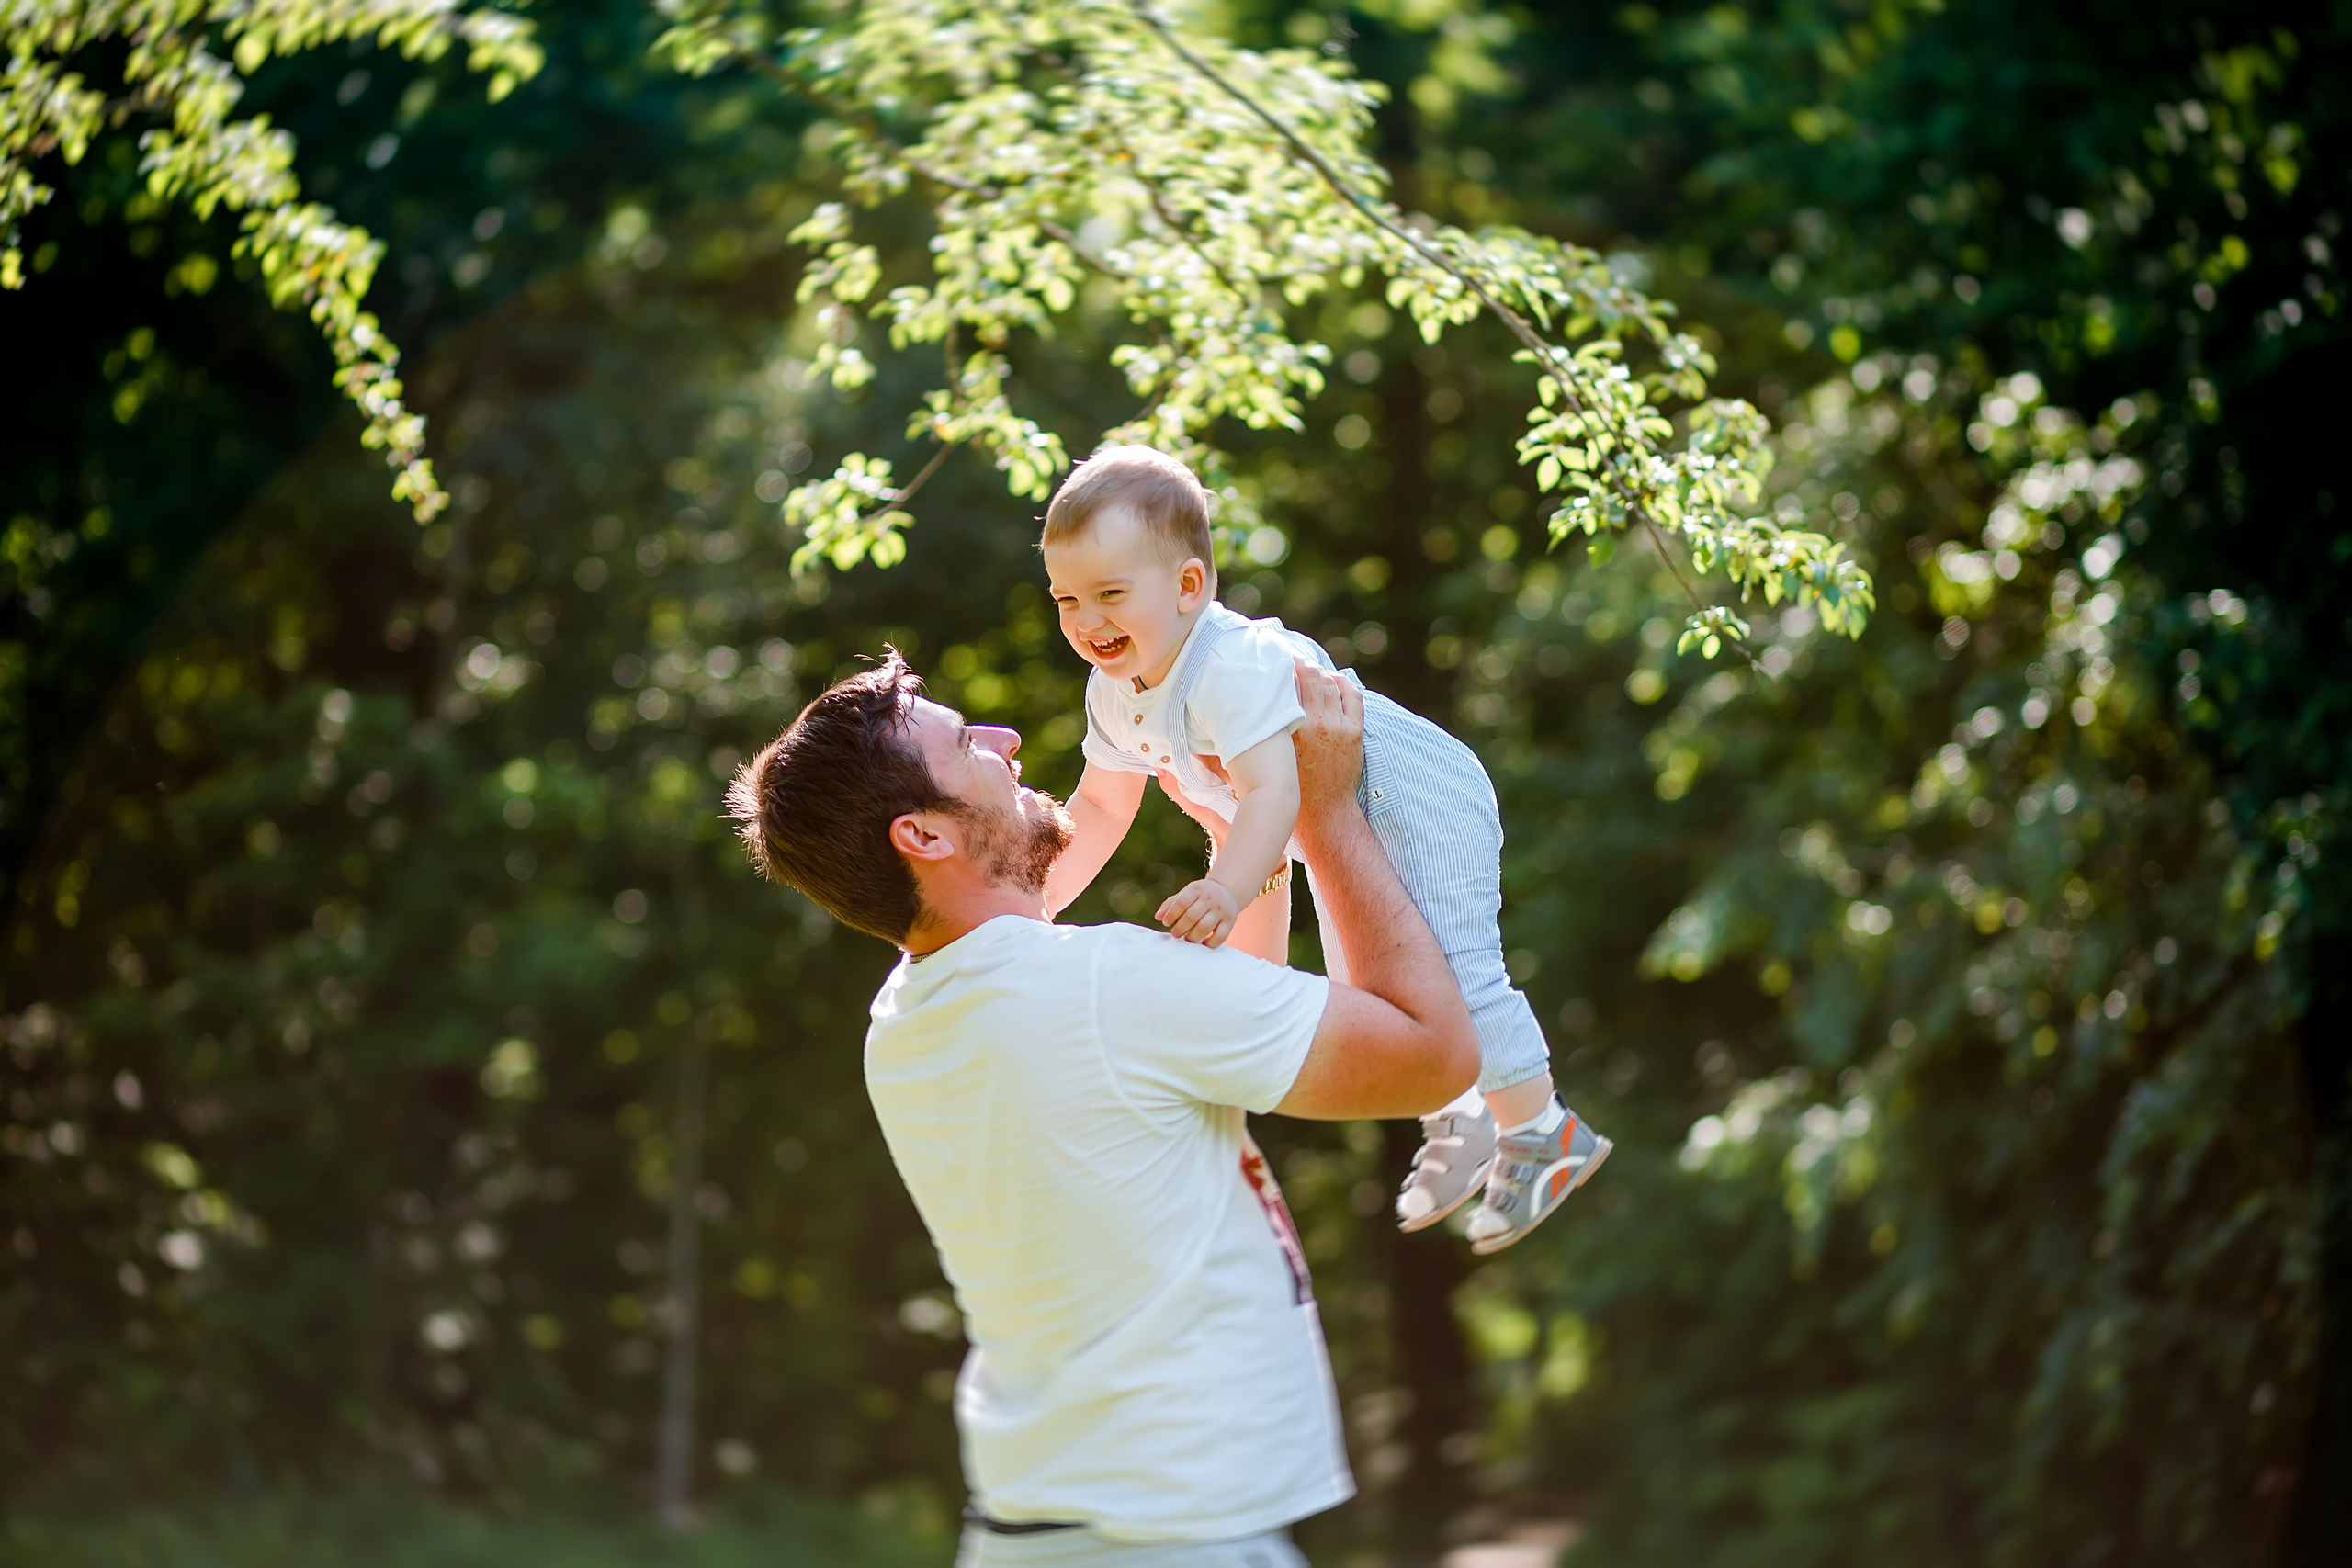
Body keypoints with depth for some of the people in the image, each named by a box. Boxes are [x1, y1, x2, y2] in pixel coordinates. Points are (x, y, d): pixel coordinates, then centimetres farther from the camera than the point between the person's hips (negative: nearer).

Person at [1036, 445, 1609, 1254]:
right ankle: (1455, 1120, 44)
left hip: (1418, 804, -10)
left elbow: (1273, 790, -51)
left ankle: (1540, 1128, 6)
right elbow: (1102, 802, 4)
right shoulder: (1114, 690, -10)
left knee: (1447, 974, -16)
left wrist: (1229, 890, -65)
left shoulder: (1234, 667, -39)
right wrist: (1039, 895, -2)